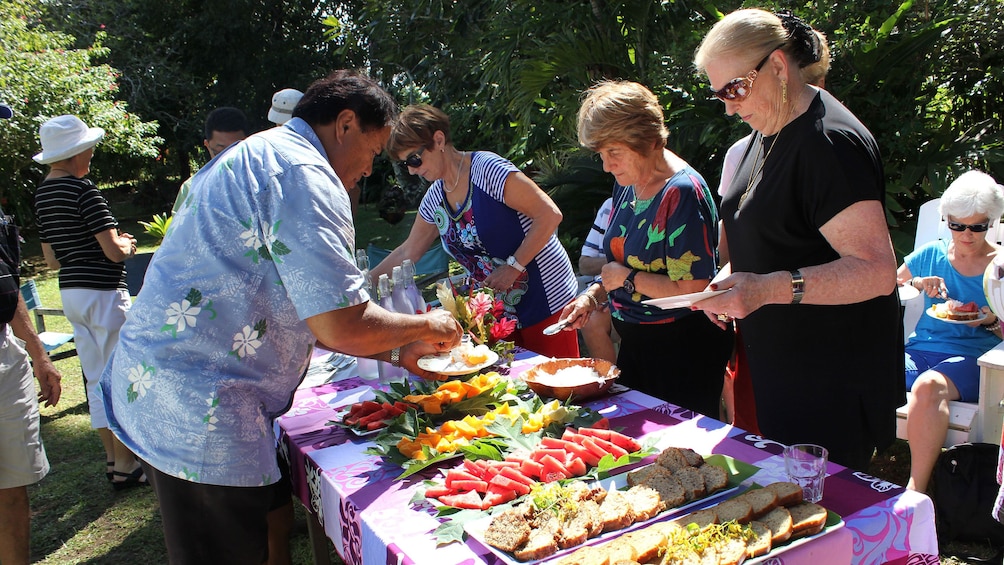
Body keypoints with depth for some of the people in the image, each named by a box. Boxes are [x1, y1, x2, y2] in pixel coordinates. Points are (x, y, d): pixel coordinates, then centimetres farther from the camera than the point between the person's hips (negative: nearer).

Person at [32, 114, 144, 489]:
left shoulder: (42, 194, 10)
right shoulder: (83, 190, -16)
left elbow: (52, 259, 16)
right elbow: (114, 250, -19)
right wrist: (128, 244, 1)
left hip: (70, 293, 9)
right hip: (103, 293, -8)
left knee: (96, 380, 14)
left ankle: (112, 458, 24)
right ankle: (125, 467, 7)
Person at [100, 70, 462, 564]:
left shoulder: (254, 156, 18)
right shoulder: (303, 174, -16)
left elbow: (305, 313, 22)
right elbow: (343, 327, -23)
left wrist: (396, 352, 19)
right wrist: (425, 326, -4)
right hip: (199, 415, -10)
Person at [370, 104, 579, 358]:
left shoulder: (487, 169, -17)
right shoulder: (435, 199, 6)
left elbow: (550, 214, -19)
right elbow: (408, 252, 19)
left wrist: (513, 266, -21)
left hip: (546, 300, -7)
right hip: (499, 311, 7)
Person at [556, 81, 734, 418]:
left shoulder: (682, 193, -21)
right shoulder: (627, 186, 5)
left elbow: (693, 289, -26)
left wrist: (627, 278, -16)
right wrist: (594, 295, 1)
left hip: (684, 352, -8)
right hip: (635, 344, 8)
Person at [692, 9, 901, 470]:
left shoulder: (829, 143, -19)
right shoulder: (770, 132, 11)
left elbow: (877, 270, -27)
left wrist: (770, 288, -36)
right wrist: (733, 276, 7)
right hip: (780, 365, 9)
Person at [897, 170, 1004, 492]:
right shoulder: (931, 254, 15)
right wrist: (917, 283, 1)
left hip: (972, 358, -3)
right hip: (920, 349, 3)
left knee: (928, 385, -38)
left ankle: (916, 491, -35)